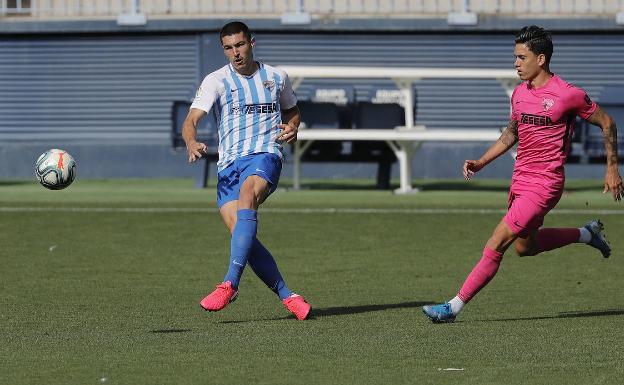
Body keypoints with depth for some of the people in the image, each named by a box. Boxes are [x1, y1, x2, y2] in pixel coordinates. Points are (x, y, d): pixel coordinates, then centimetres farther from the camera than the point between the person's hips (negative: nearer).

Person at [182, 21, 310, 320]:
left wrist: (291, 128, 7)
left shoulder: (276, 77, 13)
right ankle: (288, 297, -2)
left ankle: (230, 284, -41)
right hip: (229, 165, 2)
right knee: (242, 237, -15)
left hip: (265, 155, -2)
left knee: (246, 196, -35)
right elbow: (191, 119, -9)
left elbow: (291, 110, 31)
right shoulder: (216, 81, 4)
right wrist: (192, 143, -31)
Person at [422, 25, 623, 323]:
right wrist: (480, 162, 10)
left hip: (544, 184, -9)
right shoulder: (519, 93, 7)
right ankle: (587, 234, 39)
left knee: (495, 245, -12)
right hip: (520, 181, 9)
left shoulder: (568, 95, -14)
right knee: (525, 247, 22)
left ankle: (455, 307, -9)